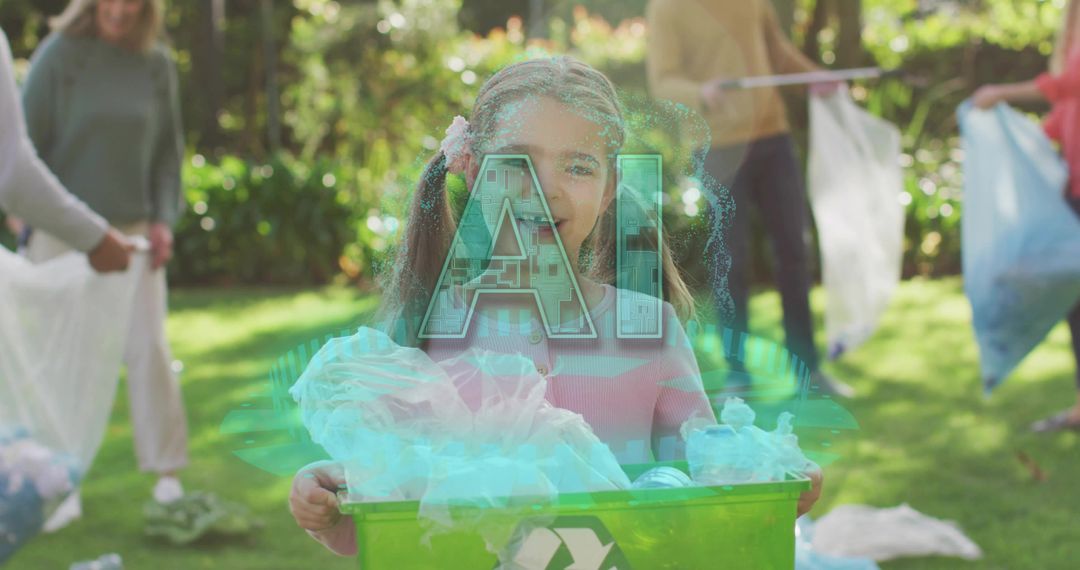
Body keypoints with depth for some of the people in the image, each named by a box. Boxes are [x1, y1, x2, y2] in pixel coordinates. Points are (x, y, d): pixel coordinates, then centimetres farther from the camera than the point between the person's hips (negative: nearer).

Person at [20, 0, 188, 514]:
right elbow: (27, 142, -4)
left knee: (149, 348, -2)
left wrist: (163, 219, -1)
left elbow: (168, 148, 9)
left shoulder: (156, 64, 3)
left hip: (132, 227, 2)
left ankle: (167, 473, 6)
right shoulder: (58, 56, -5)